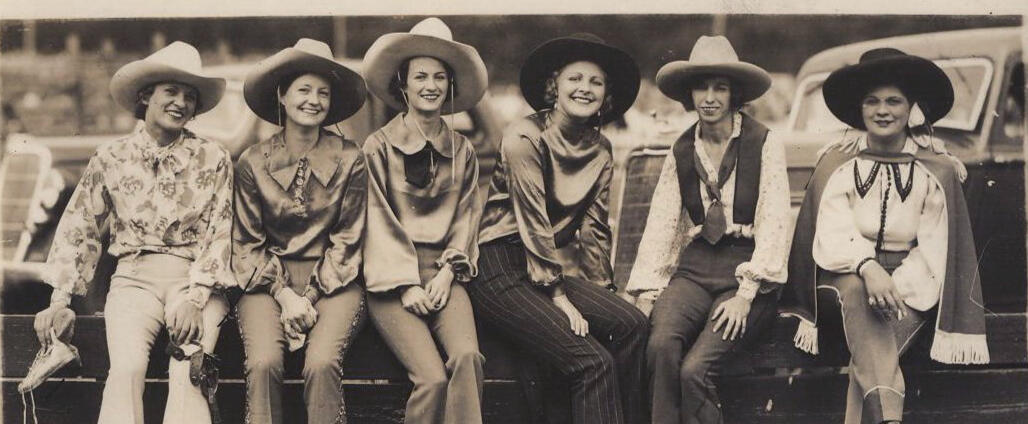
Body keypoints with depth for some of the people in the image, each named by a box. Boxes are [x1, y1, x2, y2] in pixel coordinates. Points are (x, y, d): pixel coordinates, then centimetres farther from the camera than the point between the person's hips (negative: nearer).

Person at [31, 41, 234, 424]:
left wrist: (195, 298, -12)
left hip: (198, 280, -1)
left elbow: (220, 234, 1)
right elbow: (76, 230, 11)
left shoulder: (213, 159, 6)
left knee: (189, 373, -27)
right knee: (127, 367, -27)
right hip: (134, 277, 1)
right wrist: (59, 301, 3)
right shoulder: (111, 159, 9)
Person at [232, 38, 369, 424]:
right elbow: (247, 244, 5)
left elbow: (346, 240, 3)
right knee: (263, 364, -27)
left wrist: (310, 297, -7)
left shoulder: (349, 160, 2)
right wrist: (284, 295, -8)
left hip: (332, 283, 0)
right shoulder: (253, 163, 3)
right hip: (269, 281, 1)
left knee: (322, 364, -28)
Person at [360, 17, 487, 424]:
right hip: (391, 277, -3)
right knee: (433, 377, -24)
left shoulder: (462, 150, 15)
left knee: (467, 357, -27)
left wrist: (446, 273, -4)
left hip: (443, 272, 3)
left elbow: (466, 217, 12)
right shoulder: (379, 147, 4)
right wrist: (407, 285, -10)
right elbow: (379, 222, -1)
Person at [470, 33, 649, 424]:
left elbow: (594, 227, 14)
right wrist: (559, 297, -12)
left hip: (546, 265, 7)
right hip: (498, 270, -7)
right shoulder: (525, 137, -11)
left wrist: (601, 297, 7)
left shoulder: (599, 149, 11)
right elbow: (533, 223, -13)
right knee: (593, 362, -22)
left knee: (631, 324, -18)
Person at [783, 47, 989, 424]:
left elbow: (933, 248, -1)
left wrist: (899, 286, -19)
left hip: (910, 281, 1)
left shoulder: (937, 170, 3)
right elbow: (832, 234, -8)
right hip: (849, 273, -1)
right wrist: (867, 267, -28)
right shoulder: (837, 163, 2)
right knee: (856, 291, -36)